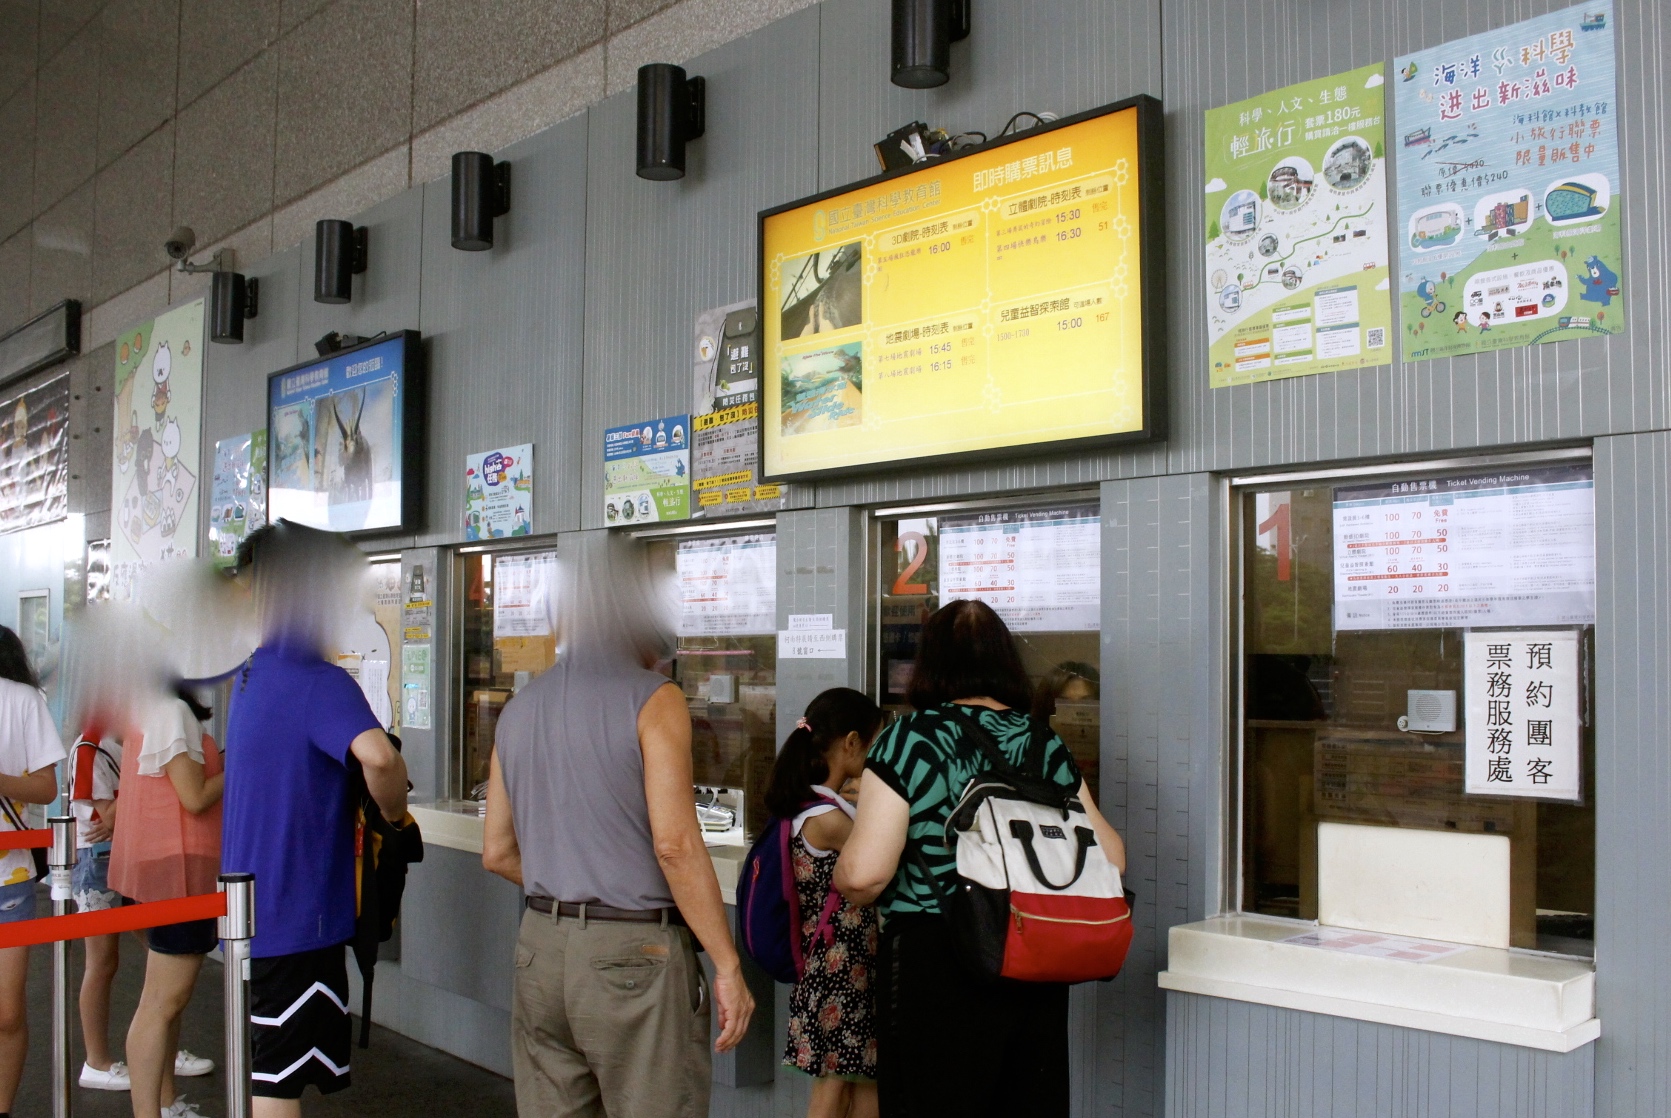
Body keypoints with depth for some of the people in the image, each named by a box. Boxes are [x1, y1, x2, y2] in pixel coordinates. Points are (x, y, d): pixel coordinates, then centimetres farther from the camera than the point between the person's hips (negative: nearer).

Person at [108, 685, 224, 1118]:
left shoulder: (157, 710, 13)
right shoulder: (172, 711, -16)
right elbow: (195, 798, -19)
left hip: (171, 868, 11)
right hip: (177, 870, -11)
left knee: (171, 996, 17)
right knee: (164, 1000, -8)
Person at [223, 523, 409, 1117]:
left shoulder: (252, 672, 8)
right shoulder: (320, 682, -19)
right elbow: (378, 756, -39)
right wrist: (394, 810, -19)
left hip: (252, 910, 9)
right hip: (296, 915, -9)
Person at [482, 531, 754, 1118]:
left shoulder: (519, 709, 11)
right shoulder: (652, 698, -9)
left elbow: (498, 853, 14)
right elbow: (675, 843, -17)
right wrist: (728, 964, -12)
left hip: (541, 945, 6)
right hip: (634, 950, -6)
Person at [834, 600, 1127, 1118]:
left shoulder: (908, 739, -9)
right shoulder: (1044, 743, 4)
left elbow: (865, 872, -16)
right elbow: (1110, 857, 5)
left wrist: (844, 881, 6)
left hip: (934, 963, -4)